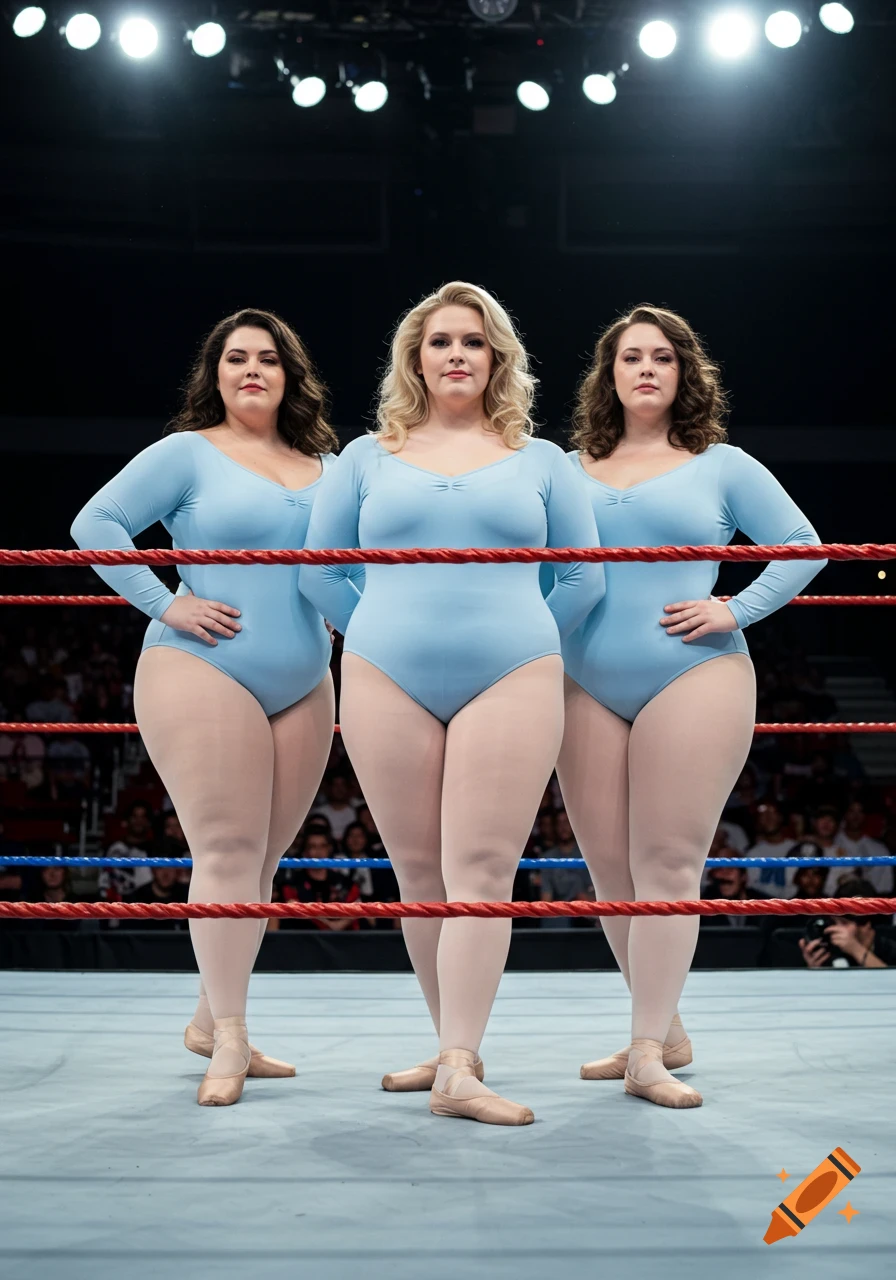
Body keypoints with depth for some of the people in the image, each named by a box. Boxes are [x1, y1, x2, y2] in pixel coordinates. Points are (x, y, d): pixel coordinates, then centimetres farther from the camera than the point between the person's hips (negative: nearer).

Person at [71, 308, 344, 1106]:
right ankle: (229, 1042, -4)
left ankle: (211, 1021, 20)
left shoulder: (326, 467, 15)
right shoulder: (188, 454, 0)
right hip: (203, 674, -6)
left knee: (263, 859, 7)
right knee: (227, 851, -9)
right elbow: (97, 524, -4)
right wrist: (163, 603, -11)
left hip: (303, 683, 6)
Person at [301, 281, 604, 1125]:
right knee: (418, 872, 3)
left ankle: (458, 1070, -11)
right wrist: (380, 638, 11)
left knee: (482, 870, -9)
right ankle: (454, 1045, 15)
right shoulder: (367, 457, 13)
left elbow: (584, 575, 15)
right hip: (387, 685, 1)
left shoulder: (538, 461, 13)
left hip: (510, 681, -1)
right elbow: (318, 569, 15)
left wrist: (524, 643, 10)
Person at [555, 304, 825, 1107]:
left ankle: (648, 1054, -4)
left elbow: (802, 546, 7)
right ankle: (665, 1031, 19)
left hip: (693, 680, -3)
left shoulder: (722, 467, 8)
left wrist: (736, 610, -5)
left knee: (667, 867, -7)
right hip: (587, 686, 4)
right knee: (610, 870, 5)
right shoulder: (569, 471, 14)